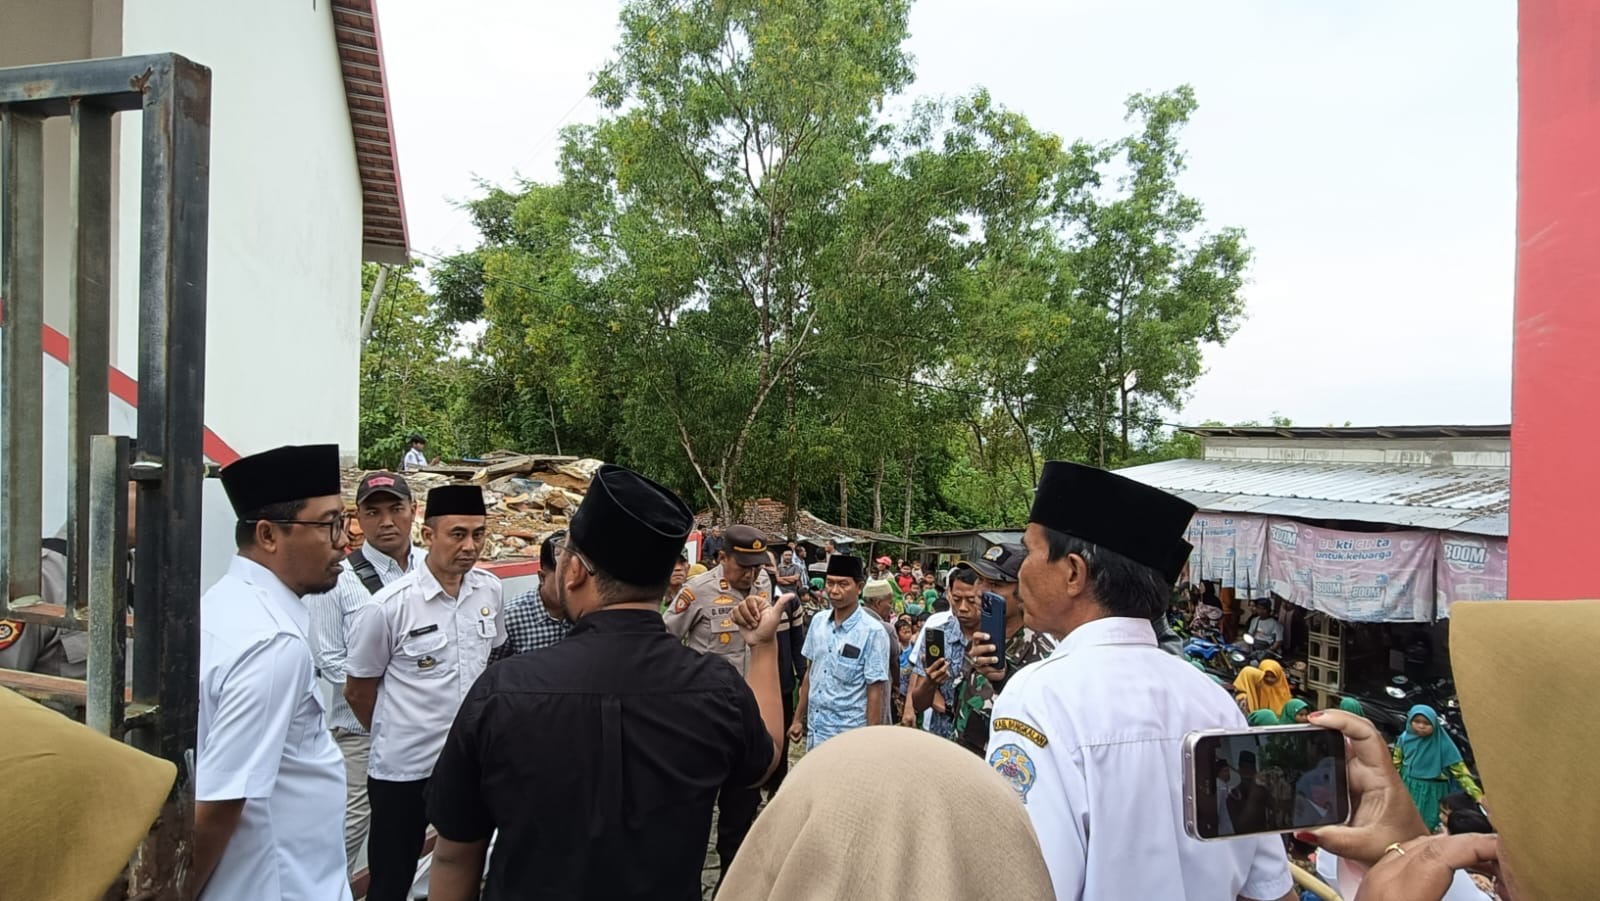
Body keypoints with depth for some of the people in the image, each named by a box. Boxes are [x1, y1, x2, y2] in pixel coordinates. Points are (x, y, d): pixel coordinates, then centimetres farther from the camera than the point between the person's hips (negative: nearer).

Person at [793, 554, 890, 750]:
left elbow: (875, 691, -12)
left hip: (849, 738, -5)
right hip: (814, 732, 5)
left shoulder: (872, 632, -14)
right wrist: (798, 719, 13)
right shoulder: (818, 621, 2)